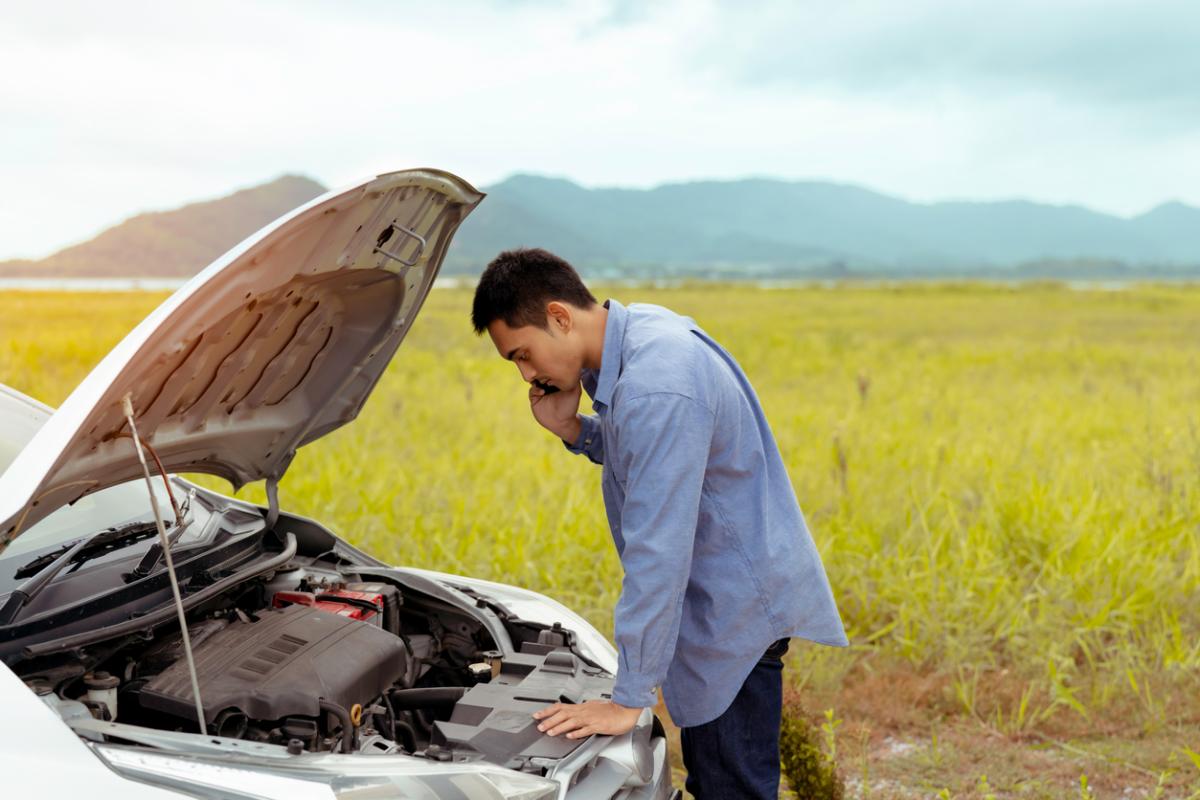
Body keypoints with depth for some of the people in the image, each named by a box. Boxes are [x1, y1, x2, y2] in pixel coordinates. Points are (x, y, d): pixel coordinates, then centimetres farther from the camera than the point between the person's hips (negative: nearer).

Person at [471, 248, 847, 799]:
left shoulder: (657, 387, -29)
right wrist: (572, 430, -4)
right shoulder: (639, 329, 1)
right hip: (731, 596, 10)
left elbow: (659, 551, -29)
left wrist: (630, 699, -25)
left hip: (736, 604, -10)